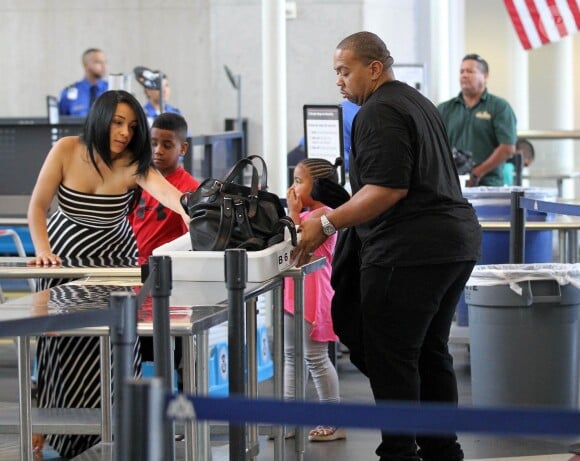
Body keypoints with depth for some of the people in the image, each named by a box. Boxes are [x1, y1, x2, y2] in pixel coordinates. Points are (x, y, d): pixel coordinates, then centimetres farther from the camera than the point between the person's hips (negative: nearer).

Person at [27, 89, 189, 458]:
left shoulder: (133, 164, -20)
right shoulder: (66, 150, -18)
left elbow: (164, 189, -41)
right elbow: (38, 206, -12)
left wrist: (188, 211, -61)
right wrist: (43, 251, -26)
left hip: (113, 258, 0)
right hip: (66, 255, 0)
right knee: (61, 340, -3)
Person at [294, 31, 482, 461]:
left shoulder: (378, 112, -11)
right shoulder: (419, 103, 20)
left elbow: (388, 188, -20)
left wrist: (326, 225, -19)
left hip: (410, 251, -10)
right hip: (457, 243, 10)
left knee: (390, 359, -4)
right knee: (431, 352, 16)